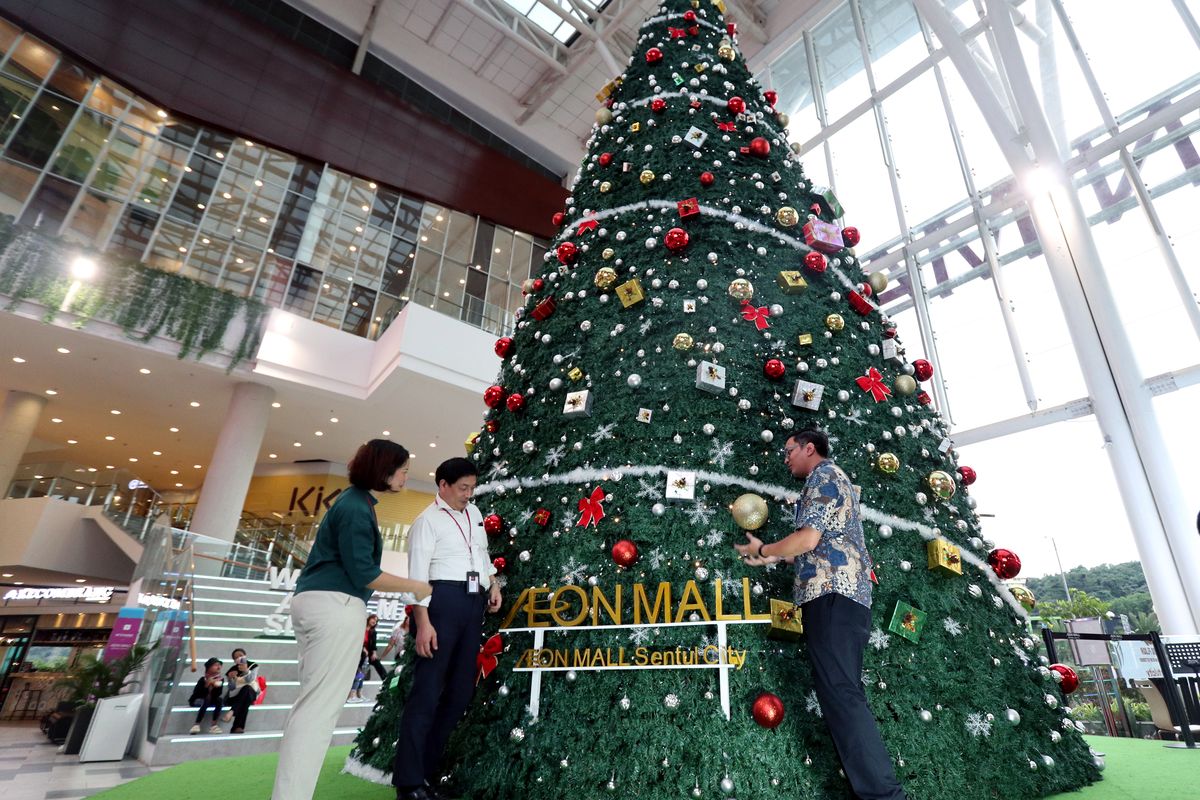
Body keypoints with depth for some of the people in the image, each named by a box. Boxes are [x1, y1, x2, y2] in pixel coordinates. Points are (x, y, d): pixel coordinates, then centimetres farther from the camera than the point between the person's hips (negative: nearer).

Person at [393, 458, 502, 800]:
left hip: (474, 603, 8)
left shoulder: (474, 512, 16)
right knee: (428, 689, -5)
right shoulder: (428, 520, -5)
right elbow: (417, 574, -11)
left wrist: (494, 583, 14)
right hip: (443, 599, -7)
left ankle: (426, 772, 22)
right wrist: (423, 622, -18)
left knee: (461, 691, 10)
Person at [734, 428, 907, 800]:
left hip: (833, 593, -10)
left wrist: (762, 550, 1)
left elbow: (808, 538, -14)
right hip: (840, 593, 10)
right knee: (842, 692, 8)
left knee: (840, 692, -14)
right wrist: (773, 557, 28)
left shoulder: (825, 474, -2)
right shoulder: (831, 479, 28)